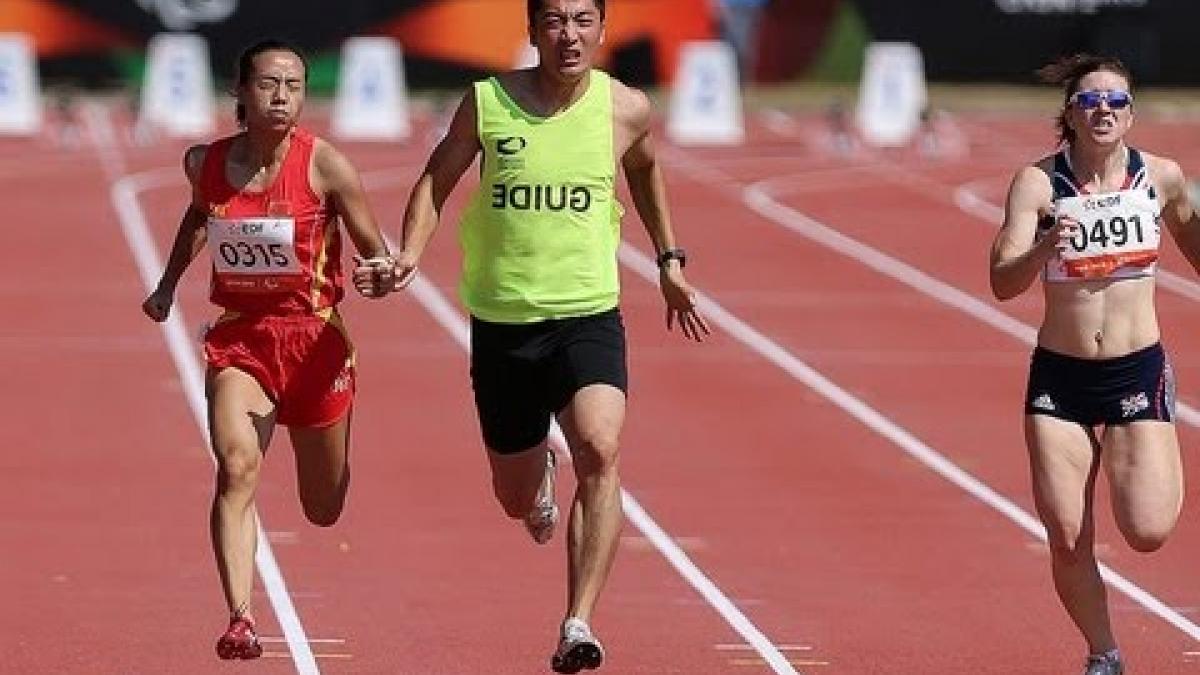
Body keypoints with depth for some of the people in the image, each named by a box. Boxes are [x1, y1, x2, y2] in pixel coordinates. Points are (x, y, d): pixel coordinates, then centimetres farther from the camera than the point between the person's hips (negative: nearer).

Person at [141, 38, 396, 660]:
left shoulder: (324, 166, -12)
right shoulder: (205, 164, -2)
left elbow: (375, 253, -6)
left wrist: (384, 276, -27)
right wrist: (168, 284, 20)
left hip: (313, 337, -1)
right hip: (239, 337, 1)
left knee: (323, 510, 13)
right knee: (237, 466, -26)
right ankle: (240, 620, -29)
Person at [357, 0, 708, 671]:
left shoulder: (626, 108, -2)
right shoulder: (486, 102, -5)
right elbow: (437, 179, 9)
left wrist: (670, 261, 21)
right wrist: (411, 253, -7)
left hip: (590, 318, -1)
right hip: (502, 323, 1)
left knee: (600, 452, -27)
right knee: (516, 500, 13)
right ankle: (540, 470, 53)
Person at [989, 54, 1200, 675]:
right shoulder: (1038, 184, -9)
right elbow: (1003, 284, -18)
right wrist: (1045, 247, -36)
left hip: (1139, 370, 0)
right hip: (1058, 375, 0)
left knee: (1147, 532, -14)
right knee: (1067, 542, -1)